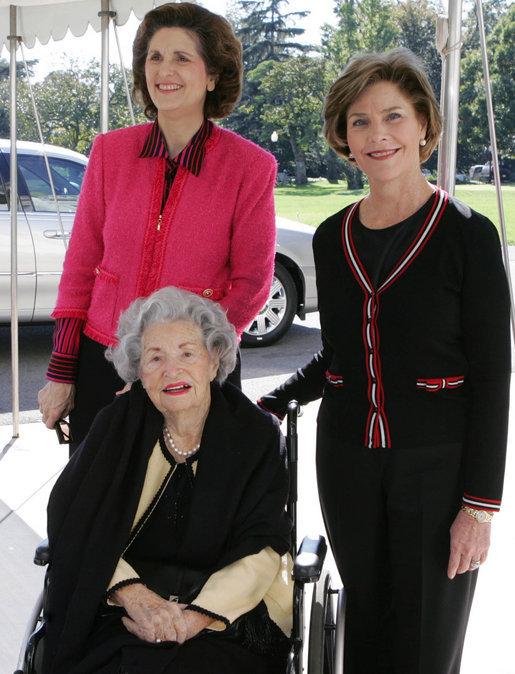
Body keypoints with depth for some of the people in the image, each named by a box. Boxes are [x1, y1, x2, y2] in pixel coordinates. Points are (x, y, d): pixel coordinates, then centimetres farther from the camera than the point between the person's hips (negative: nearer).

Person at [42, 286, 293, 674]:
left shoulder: (258, 435, 1)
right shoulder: (118, 425, 4)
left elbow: (261, 549, -5)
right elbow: (75, 524, -3)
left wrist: (199, 615, -20)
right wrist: (134, 595, -19)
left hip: (229, 610, -1)